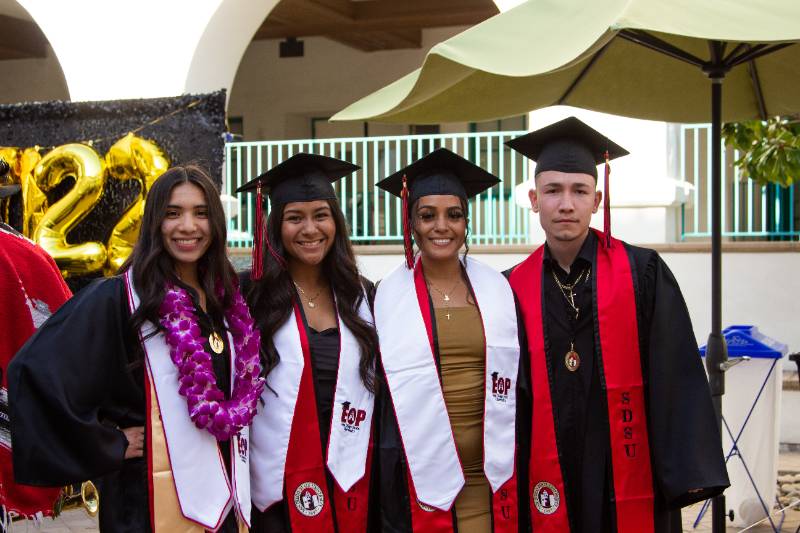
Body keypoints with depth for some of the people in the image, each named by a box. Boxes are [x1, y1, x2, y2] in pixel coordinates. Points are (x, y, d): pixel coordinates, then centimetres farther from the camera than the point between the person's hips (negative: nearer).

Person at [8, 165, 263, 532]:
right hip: (153, 498, -6)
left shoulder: (225, 299, 6)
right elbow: (34, 372, -23)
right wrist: (107, 446, -16)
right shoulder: (117, 299, -14)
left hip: (222, 492, 6)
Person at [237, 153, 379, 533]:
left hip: (347, 483, 3)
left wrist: (365, 474, 5)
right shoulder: (252, 294, -4)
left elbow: (377, 390, 10)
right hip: (278, 485, -3)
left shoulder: (362, 297, 6)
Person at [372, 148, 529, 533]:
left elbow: (518, 386, 8)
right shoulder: (388, 296, -2)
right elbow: (378, 397, 0)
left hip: (490, 476, 2)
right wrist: (386, 480, -3)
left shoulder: (497, 289, 4)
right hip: (419, 475, -2)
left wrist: (518, 469, 5)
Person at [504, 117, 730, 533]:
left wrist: (687, 472, -12)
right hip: (551, 486, 2)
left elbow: (677, 378, -7)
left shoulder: (642, 273, -4)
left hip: (631, 481, -2)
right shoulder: (514, 289, 2)